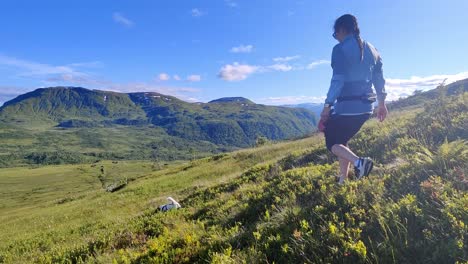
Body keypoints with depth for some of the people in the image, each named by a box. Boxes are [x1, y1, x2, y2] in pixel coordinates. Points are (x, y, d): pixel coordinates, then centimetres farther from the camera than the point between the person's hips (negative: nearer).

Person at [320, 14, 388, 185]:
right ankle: (342, 181, 21)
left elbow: (338, 80, -18)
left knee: (332, 142, 9)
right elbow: (379, 79, 15)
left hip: (347, 106, -8)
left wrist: (327, 107, -16)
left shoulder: (340, 49, -9)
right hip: (365, 106, 8)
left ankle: (358, 161, -18)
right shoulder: (371, 49, 13)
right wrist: (381, 103, 23)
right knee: (342, 141, 21)